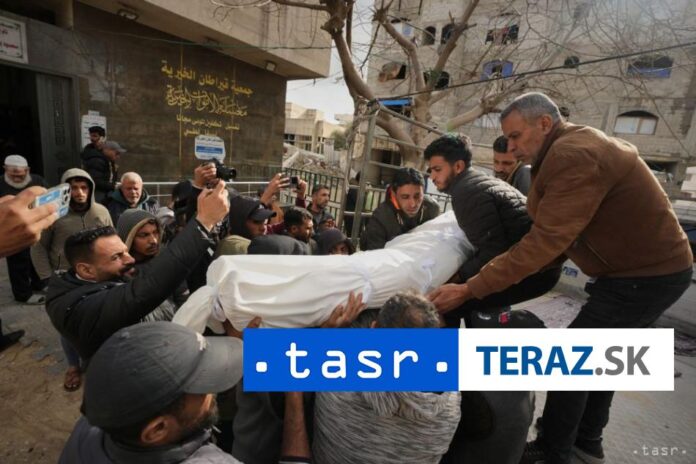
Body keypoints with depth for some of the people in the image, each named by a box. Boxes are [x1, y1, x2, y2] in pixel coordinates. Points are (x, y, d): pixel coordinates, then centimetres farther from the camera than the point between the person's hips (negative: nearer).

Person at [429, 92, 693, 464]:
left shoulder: (575, 156, -25)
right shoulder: (572, 148, 8)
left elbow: (545, 242, -32)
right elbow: (550, 231, 5)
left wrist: (469, 290, -33)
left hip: (645, 274, -10)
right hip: (652, 265, 10)